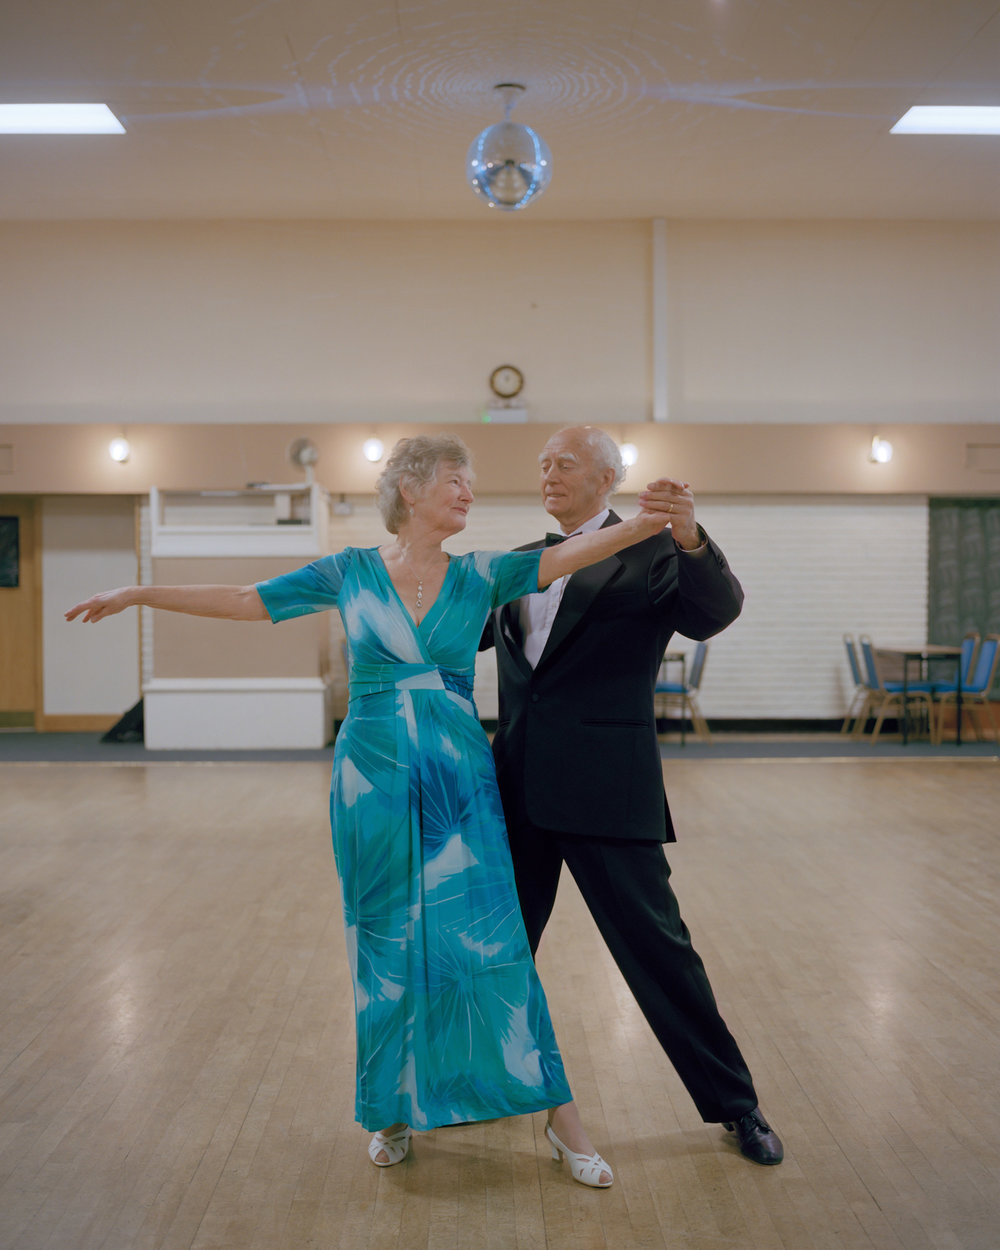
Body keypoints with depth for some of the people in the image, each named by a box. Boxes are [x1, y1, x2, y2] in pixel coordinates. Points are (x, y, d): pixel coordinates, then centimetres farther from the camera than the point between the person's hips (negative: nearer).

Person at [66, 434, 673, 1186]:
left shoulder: (478, 577, 3)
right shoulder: (351, 572, 2)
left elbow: (566, 557, -10)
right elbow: (244, 601, 6)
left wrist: (644, 524, -25)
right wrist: (141, 594, 5)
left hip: (460, 784, 0)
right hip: (374, 782, 0)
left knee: (494, 941, -1)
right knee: (387, 947, 9)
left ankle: (560, 1116, 11)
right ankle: (396, 1111, 28)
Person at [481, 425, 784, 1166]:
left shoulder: (648, 555, -5)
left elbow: (716, 612, -22)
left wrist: (691, 539, -40)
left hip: (604, 790, -6)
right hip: (520, 789, 6)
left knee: (658, 947, 1)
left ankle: (734, 1104, 18)